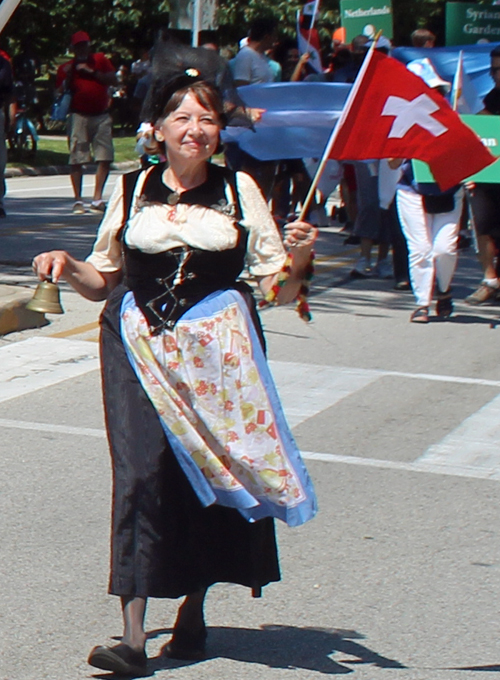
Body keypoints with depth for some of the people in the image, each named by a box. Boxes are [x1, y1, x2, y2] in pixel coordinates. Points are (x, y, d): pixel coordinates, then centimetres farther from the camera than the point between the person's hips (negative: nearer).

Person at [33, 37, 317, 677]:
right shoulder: (132, 190, 8)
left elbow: (278, 287, 5)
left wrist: (298, 258, -14)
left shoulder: (239, 189, 6)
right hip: (140, 345, 0)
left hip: (217, 347, 0)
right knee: (143, 468, -11)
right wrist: (68, 267, -5)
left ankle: (194, 607, 21)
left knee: (213, 470, 0)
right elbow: (104, 279, 14)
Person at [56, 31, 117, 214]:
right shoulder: (66, 68, 11)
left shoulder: (100, 60, 13)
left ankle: (97, 199, 1)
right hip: (78, 116, -1)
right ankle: (78, 200, 0)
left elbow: (114, 80, 2)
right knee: (76, 159, -6)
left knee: (105, 158, -5)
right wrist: (68, 77, -8)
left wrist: (92, 72, -6)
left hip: (101, 115, 1)